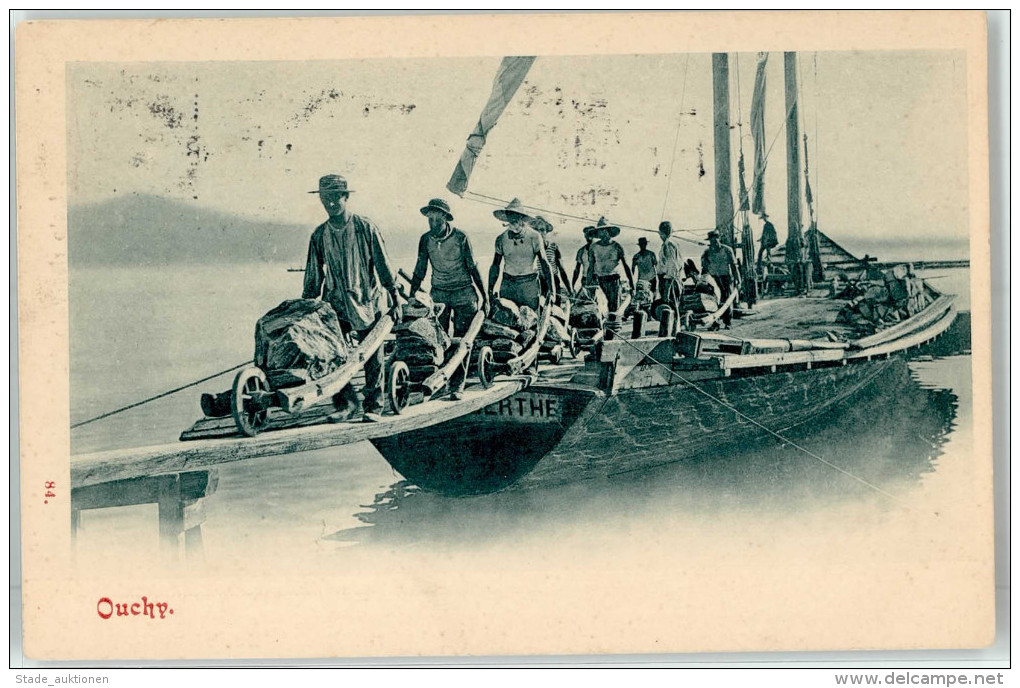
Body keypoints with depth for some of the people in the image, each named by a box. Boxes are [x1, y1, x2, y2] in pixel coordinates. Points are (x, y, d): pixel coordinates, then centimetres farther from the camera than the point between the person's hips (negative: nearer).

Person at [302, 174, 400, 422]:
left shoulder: (365, 228, -3)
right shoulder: (319, 235, 6)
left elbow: (383, 266, 0)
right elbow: (313, 279, 12)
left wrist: (395, 299, -1)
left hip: (368, 303, -2)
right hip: (336, 306, 3)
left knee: (372, 358, 2)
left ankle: (373, 405, 16)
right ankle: (346, 404, 5)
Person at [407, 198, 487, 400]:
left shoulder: (460, 238, -11)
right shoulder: (426, 240, -3)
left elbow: (473, 268, -4)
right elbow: (419, 271, 6)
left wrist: (485, 298, -3)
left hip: (464, 293, -3)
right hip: (439, 293, 3)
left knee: (461, 340, -4)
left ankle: (457, 385, -1)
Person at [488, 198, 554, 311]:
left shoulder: (534, 237, -5)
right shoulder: (501, 239, 2)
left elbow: (544, 263, -6)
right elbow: (495, 266, 10)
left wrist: (551, 290, -13)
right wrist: (491, 291, 5)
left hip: (530, 284, -2)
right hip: (508, 284, 2)